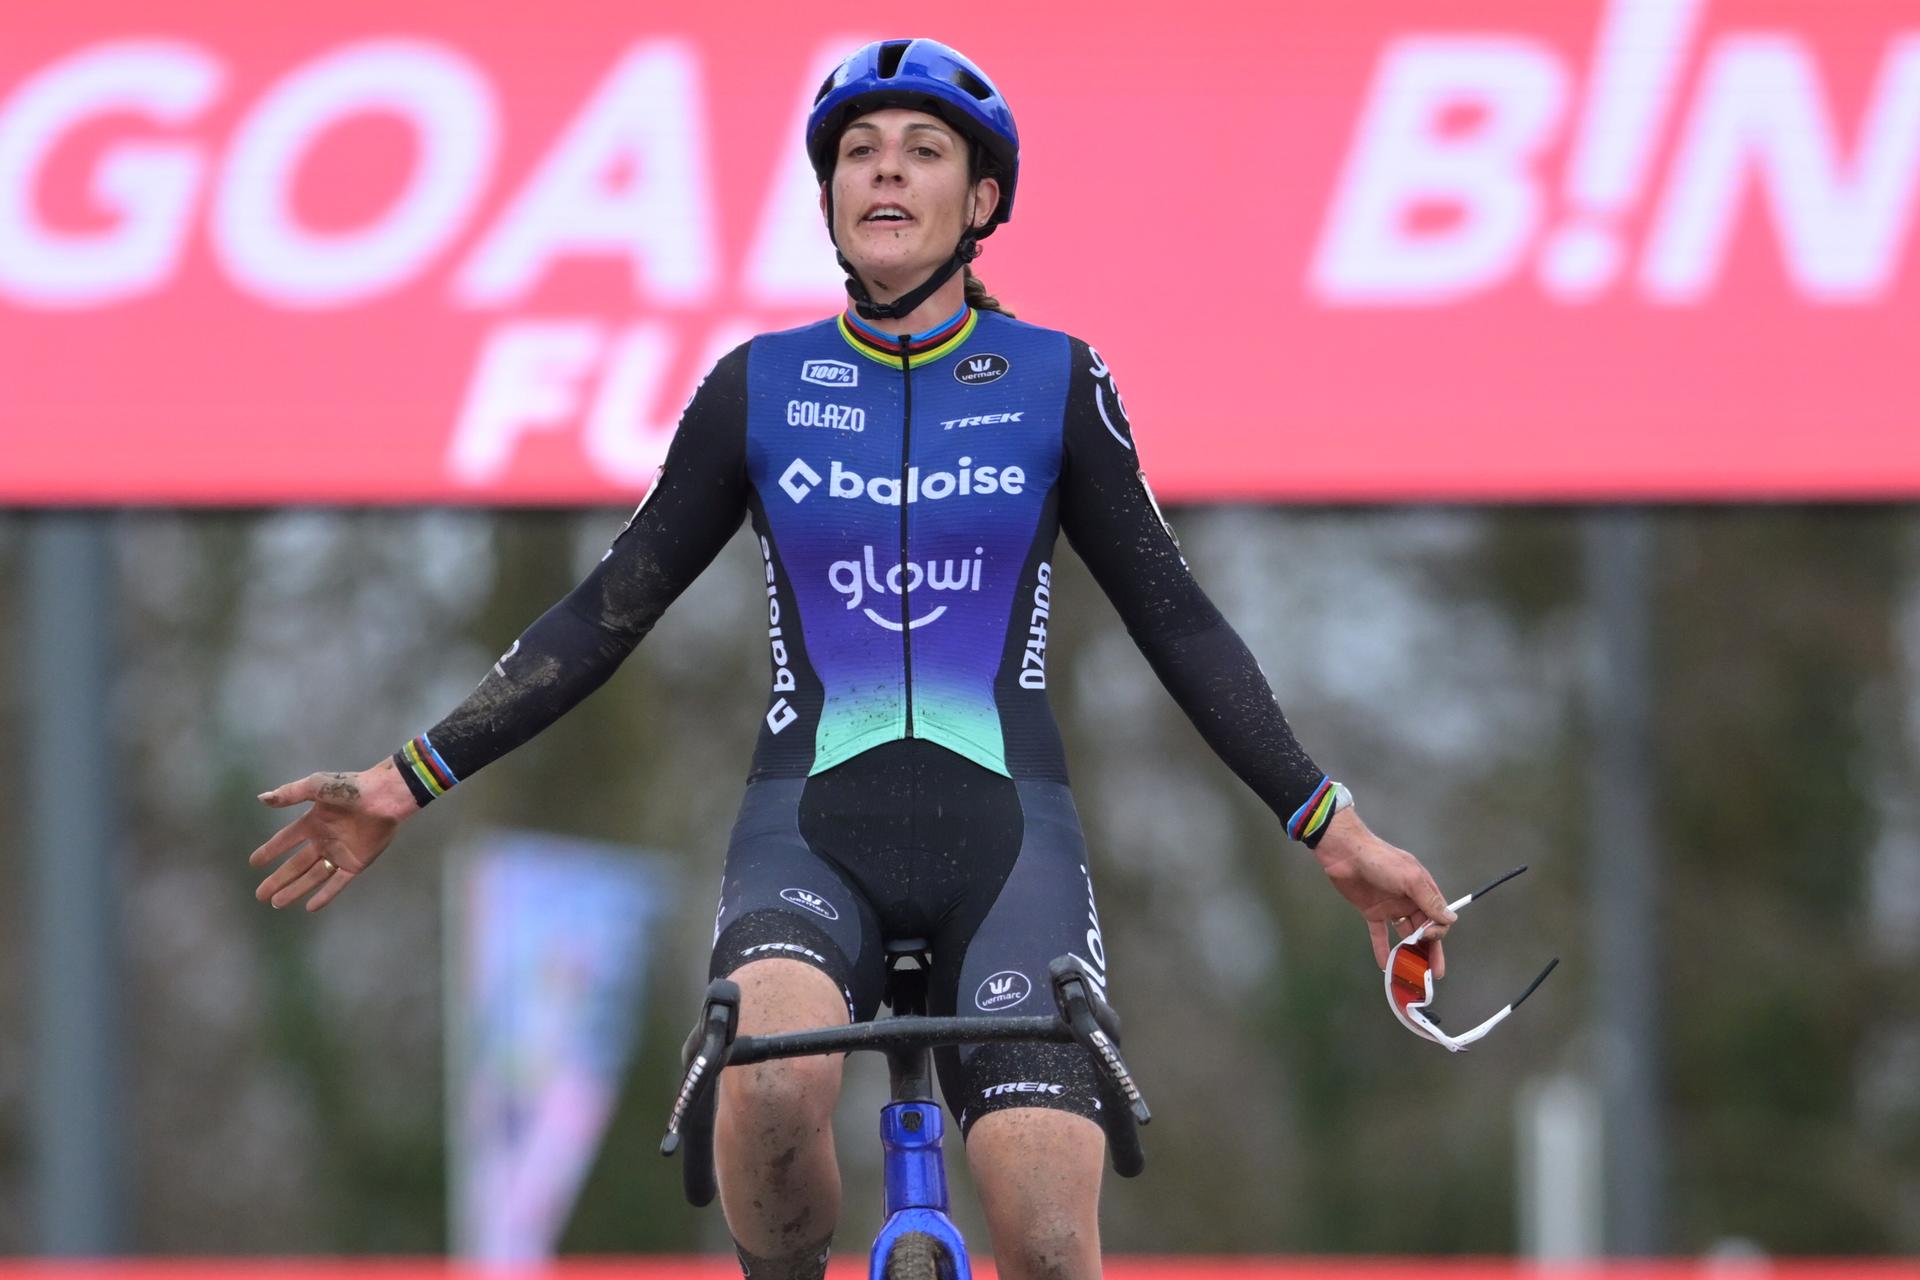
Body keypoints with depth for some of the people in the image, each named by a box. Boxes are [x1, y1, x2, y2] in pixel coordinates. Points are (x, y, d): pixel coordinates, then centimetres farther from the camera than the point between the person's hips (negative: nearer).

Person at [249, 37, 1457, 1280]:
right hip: (816, 838, 0)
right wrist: (407, 783, 7)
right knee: (774, 1085, -35)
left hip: (1004, 842, 0)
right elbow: (609, 614, 11)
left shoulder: (1056, 383, 6)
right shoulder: (760, 387, 7)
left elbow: (1176, 621, 10)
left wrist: (1333, 828, 6)